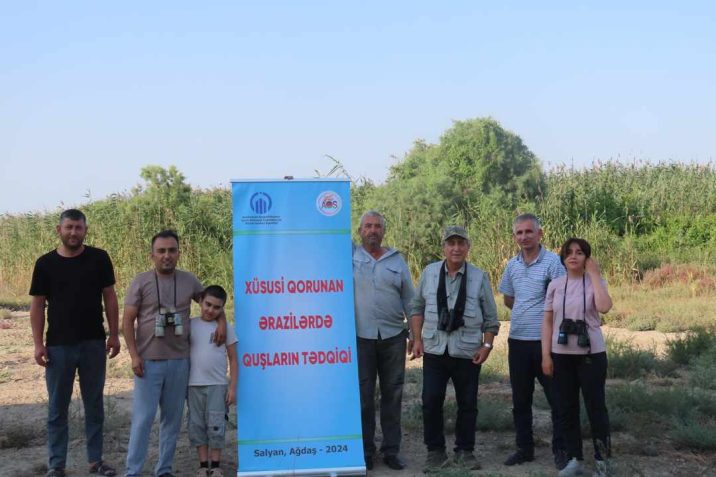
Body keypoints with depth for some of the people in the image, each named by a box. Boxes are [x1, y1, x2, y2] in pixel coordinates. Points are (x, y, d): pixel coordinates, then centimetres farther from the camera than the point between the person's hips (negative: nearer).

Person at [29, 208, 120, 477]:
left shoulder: (99, 259, 0)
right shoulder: (46, 263, -1)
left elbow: (109, 297, 4)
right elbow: (38, 305, 0)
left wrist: (114, 334, 0)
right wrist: (38, 343, -6)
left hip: (94, 343, 1)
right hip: (58, 345, -1)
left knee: (94, 405, 10)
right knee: (57, 407, 6)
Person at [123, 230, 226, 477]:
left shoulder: (189, 280, 7)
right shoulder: (141, 282, -2)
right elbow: (127, 321, -3)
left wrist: (222, 322, 5)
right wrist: (134, 355, -11)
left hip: (179, 361, 3)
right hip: (149, 362, -3)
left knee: (172, 417, 9)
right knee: (143, 417, -4)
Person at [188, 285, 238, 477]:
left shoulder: (225, 328, 2)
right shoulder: (190, 325, 4)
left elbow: (233, 359, 3)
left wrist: (232, 387, -3)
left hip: (217, 385, -2)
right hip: (194, 385, 2)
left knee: (216, 425, -2)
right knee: (197, 425, 6)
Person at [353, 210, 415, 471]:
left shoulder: (397, 260, 8)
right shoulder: (350, 257, 2)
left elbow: (409, 299, 10)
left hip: (393, 337, 2)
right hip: (360, 337, -2)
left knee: (392, 394, 8)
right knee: (363, 395, 4)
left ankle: (391, 449, 18)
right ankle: (365, 450, 15)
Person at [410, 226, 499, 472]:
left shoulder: (479, 277, 0)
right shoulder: (429, 272, 3)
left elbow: (491, 317, 3)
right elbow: (417, 307, 10)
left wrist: (487, 345, -4)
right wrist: (417, 339, 3)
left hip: (468, 352, -1)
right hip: (434, 350, 1)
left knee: (467, 403, 7)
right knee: (431, 401, 0)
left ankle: (465, 450, 21)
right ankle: (435, 450, 14)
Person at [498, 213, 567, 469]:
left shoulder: (553, 262, -9)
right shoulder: (512, 265, 8)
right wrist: (527, 313, 9)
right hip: (517, 340, 6)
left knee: (557, 398, 2)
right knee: (520, 399, 13)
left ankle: (560, 450, 13)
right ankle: (524, 448, 24)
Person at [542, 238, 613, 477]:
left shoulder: (595, 282, -1)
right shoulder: (555, 285, 5)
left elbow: (604, 307, -23)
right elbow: (548, 322, 5)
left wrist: (594, 275, -15)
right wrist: (546, 355, -1)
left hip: (591, 354, -3)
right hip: (561, 355, 3)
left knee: (595, 406, 1)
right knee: (566, 408, 7)